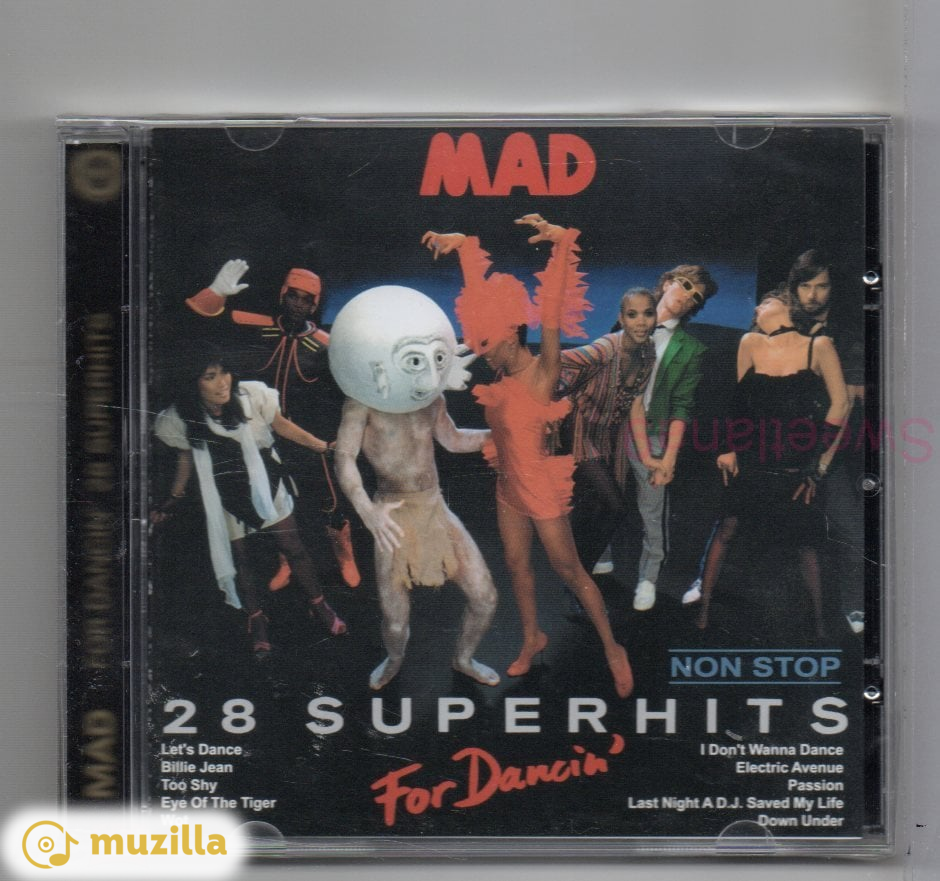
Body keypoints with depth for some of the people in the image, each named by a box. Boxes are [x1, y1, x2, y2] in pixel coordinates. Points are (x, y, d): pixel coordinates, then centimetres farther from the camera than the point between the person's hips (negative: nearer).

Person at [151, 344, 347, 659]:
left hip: (264, 483, 0)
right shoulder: (181, 419, -18)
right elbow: (186, 457, 1)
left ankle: (319, 605, 27)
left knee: (293, 548, 5)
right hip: (224, 497, 0)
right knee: (237, 557, 10)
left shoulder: (252, 396, -22)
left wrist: (321, 446, -4)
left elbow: (281, 425, -4)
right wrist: (174, 498, 10)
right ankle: (257, 620, 31)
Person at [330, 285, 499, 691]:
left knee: (485, 599, 3)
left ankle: (463, 658, 34)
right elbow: (345, 459, -22)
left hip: (437, 511, 5)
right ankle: (393, 661, 37)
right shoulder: (363, 401, -17)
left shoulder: (431, 397, 0)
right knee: (395, 621, 0)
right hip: (393, 519, -4)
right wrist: (367, 510, -37)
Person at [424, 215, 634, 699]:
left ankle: (612, 649, 15)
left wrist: (560, 243, -44)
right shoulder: (501, 374, -1)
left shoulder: (542, 372, -19)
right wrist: (461, 245, 5)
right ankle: (532, 638, 38)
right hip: (508, 488, 7)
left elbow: (552, 310, -33)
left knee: (570, 571, 3)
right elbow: (482, 292, 5)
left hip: (542, 490, -7)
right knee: (517, 565, 18)